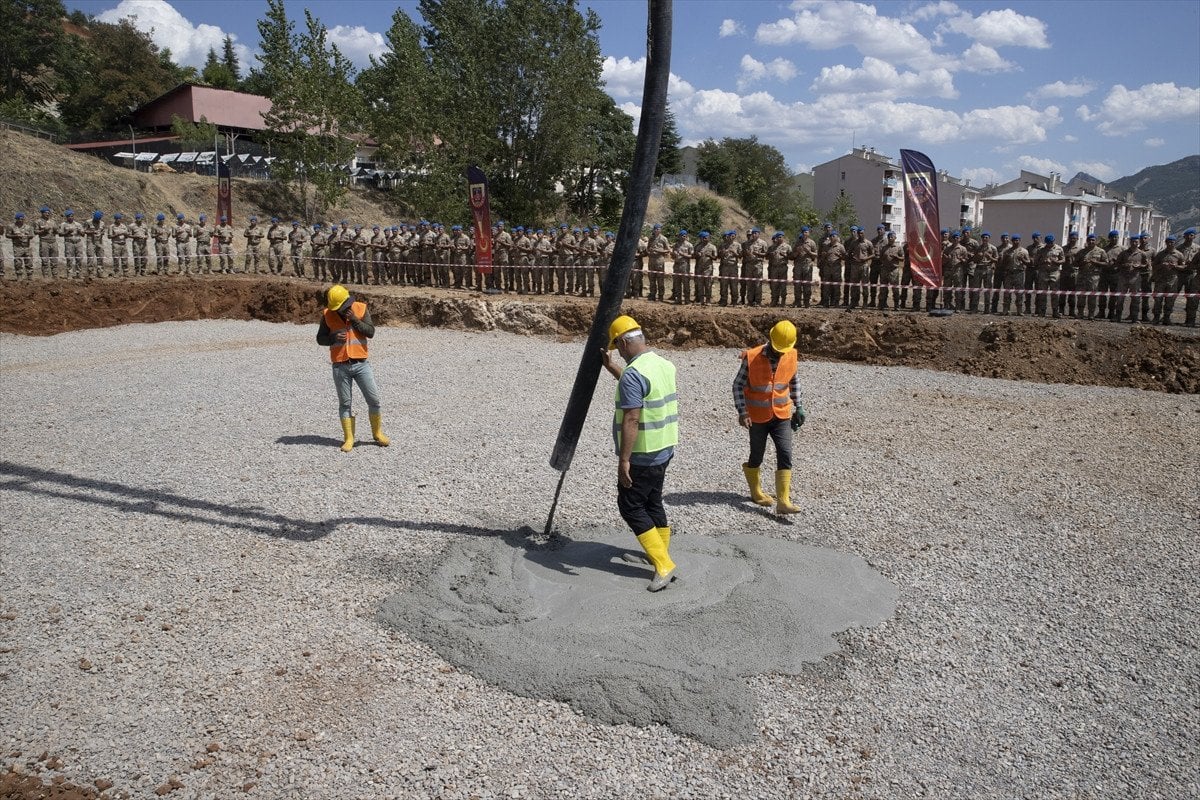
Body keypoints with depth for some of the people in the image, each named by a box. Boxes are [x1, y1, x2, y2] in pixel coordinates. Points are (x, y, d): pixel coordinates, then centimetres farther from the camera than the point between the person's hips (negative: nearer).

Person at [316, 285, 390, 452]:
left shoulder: (361, 309, -1)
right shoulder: (328, 314, 0)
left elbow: (371, 332, -8)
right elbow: (320, 339, 5)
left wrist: (355, 319, -18)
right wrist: (334, 338, -14)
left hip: (361, 363, 0)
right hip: (340, 366, 0)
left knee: (373, 399, 1)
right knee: (344, 403, 5)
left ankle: (377, 434, 18)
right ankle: (349, 439, 13)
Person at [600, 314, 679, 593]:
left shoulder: (633, 373, -22)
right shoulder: (664, 365, 8)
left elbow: (631, 420, -27)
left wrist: (623, 460, -24)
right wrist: (610, 366, 36)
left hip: (641, 456, -9)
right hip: (663, 449, 9)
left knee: (631, 507, 1)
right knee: (652, 502, 21)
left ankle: (664, 566, -2)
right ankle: (661, 555, 33)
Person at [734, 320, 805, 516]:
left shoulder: (791, 356, -4)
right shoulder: (752, 358, -17)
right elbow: (738, 385, -11)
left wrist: (798, 407, 11)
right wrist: (742, 412, -19)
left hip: (782, 416, 3)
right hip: (758, 417, -3)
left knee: (785, 455, -9)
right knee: (757, 456, 12)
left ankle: (783, 501, -9)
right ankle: (755, 491, 36)